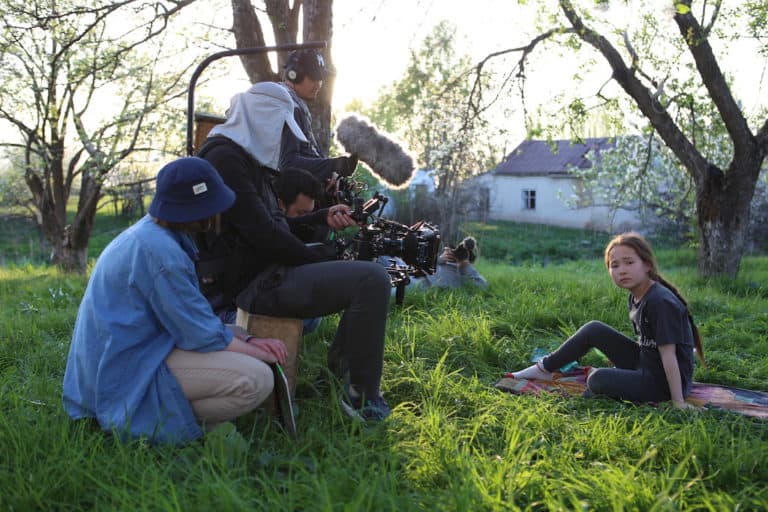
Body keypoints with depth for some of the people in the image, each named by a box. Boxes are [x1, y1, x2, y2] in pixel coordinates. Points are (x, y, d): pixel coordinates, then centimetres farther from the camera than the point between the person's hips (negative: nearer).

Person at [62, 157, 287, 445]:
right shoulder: (159, 249, -23)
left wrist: (249, 341, 2)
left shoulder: (151, 229, 7)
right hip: (129, 370, -10)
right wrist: (260, 353, -4)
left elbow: (191, 312, 12)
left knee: (240, 335, 16)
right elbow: (202, 335, -19)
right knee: (257, 379, -20)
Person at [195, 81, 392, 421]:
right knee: (372, 280, -23)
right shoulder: (224, 158, -14)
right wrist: (319, 256, -10)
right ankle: (362, 395, -11)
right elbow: (262, 233, -21)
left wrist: (325, 217, 12)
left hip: (267, 269, 11)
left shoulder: (244, 157, 19)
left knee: (367, 263, 21)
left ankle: (342, 358, 23)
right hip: (257, 282, -11)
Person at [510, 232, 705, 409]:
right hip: (644, 363, 9)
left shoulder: (660, 302, -23)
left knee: (597, 379, -27)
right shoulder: (636, 297, 3)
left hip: (663, 382, -8)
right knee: (594, 330, 4)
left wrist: (678, 401, -24)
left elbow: (668, 354, -25)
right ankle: (545, 368, 15)